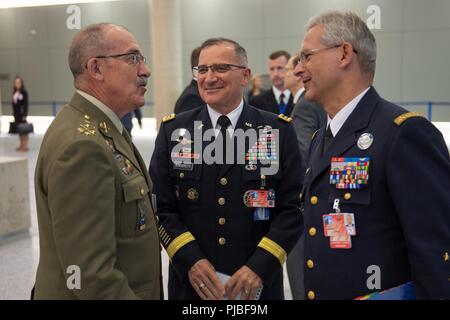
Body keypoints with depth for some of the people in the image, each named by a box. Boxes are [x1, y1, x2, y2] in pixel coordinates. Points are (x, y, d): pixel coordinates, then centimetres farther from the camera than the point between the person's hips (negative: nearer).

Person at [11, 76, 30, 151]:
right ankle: (21, 145, 17)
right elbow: (13, 103, 13)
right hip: (16, 113, 7)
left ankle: (25, 146, 2)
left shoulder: (24, 92, -8)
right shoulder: (14, 93, 10)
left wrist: (25, 115, -14)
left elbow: (26, 104, -10)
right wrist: (14, 113, 11)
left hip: (22, 113, -7)